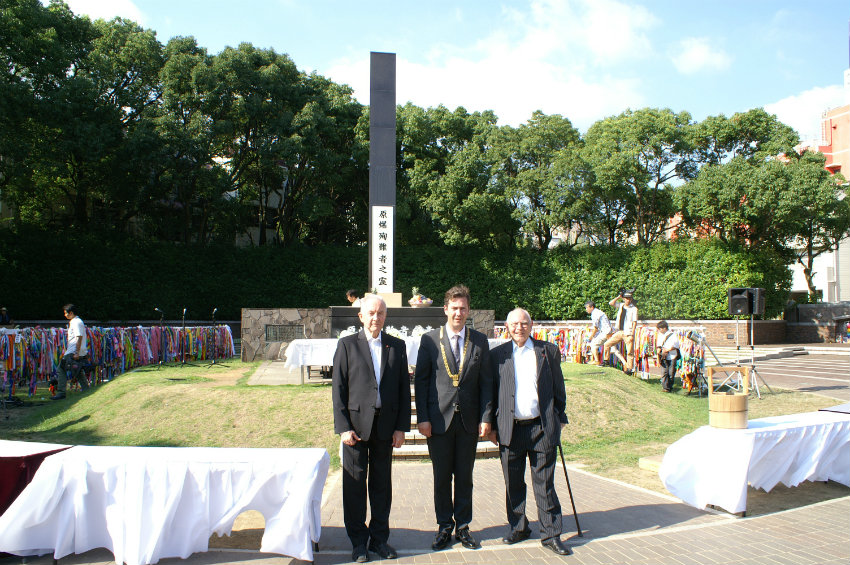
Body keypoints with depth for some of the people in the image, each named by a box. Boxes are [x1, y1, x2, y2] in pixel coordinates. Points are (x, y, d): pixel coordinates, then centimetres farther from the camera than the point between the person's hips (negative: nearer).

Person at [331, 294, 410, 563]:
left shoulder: (397, 346, 6)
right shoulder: (347, 345, 0)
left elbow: (404, 388, 6)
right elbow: (338, 389, -3)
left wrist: (401, 427, 1)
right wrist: (343, 427, -9)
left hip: (385, 427, 2)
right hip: (356, 425, -2)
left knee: (382, 483, 11)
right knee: (354, 484, 6)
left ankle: (379, 538, 25)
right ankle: (358, 541, 21)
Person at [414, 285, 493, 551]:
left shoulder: (480, 341, 4)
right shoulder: (429, 340, -1)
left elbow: (486, 382, 5)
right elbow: (420, 380, -1)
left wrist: (486, 417, -2)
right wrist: (422, 418, -6)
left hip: (469, 420, 1)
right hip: (439, 419, -1)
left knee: (465, 476, 11)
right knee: (442, 477, 8)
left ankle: (463, 526, 24)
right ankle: (444, 527, 22)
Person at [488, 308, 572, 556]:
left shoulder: (549, 351, 6)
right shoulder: (497, 355, 5)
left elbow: (558, 388, 10)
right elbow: (491, 393, 7)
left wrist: (560, 419, 8)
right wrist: (492, 426, 4)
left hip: (542, 428, -1)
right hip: (510, 430, 1)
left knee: (545, 485, 4)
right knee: (513, 485, 10)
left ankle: (551, 535, 15)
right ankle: (518, 528, 27)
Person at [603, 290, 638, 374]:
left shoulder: (634, 309, -4)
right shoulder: (621, 305, 10)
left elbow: (634, 322, -8)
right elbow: (611, 303, 2)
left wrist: (632, 334, -14)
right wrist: (619, 297, -2)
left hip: (628, 333, -5)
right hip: (619, 332, 5)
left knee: (630, 352, -5)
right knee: (607, 344, 4)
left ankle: (629, 368, 0)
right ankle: (606, 361, 19)